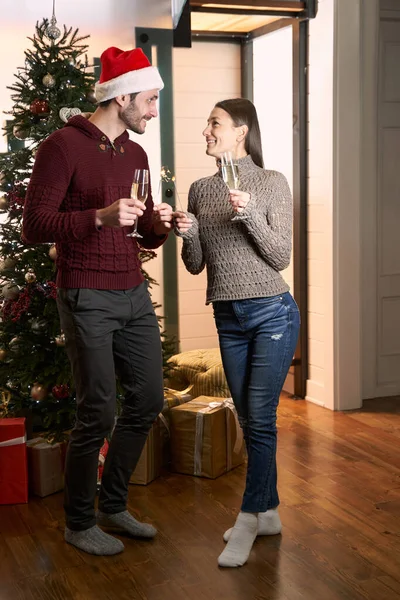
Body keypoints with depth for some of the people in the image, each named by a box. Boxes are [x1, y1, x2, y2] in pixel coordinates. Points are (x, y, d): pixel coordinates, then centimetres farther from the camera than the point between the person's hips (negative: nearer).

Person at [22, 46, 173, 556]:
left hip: (134, 295, 8)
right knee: (99, 411, -4)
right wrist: (100, 217, -25)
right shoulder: (63, 146, -8)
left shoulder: (135, 155, 14)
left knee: (148, 399, 10)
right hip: (87, 298, -8)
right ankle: (79, 523, 16)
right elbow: (33, 226, -13)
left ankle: (113, 505, 28)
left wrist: (158, 223, -2)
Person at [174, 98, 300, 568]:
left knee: (260, 418, -6)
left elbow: (281, 257, -9)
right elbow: (196, 265, 9)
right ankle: (269, 513, 23)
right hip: (227, 317, 6)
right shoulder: (200, 190, 8)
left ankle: (247, 522, 2)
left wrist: (250, 214, -22)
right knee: (248, 419, 11)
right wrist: (187, 234, -11)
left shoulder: (271, 183, -6)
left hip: (271, 313, -5)